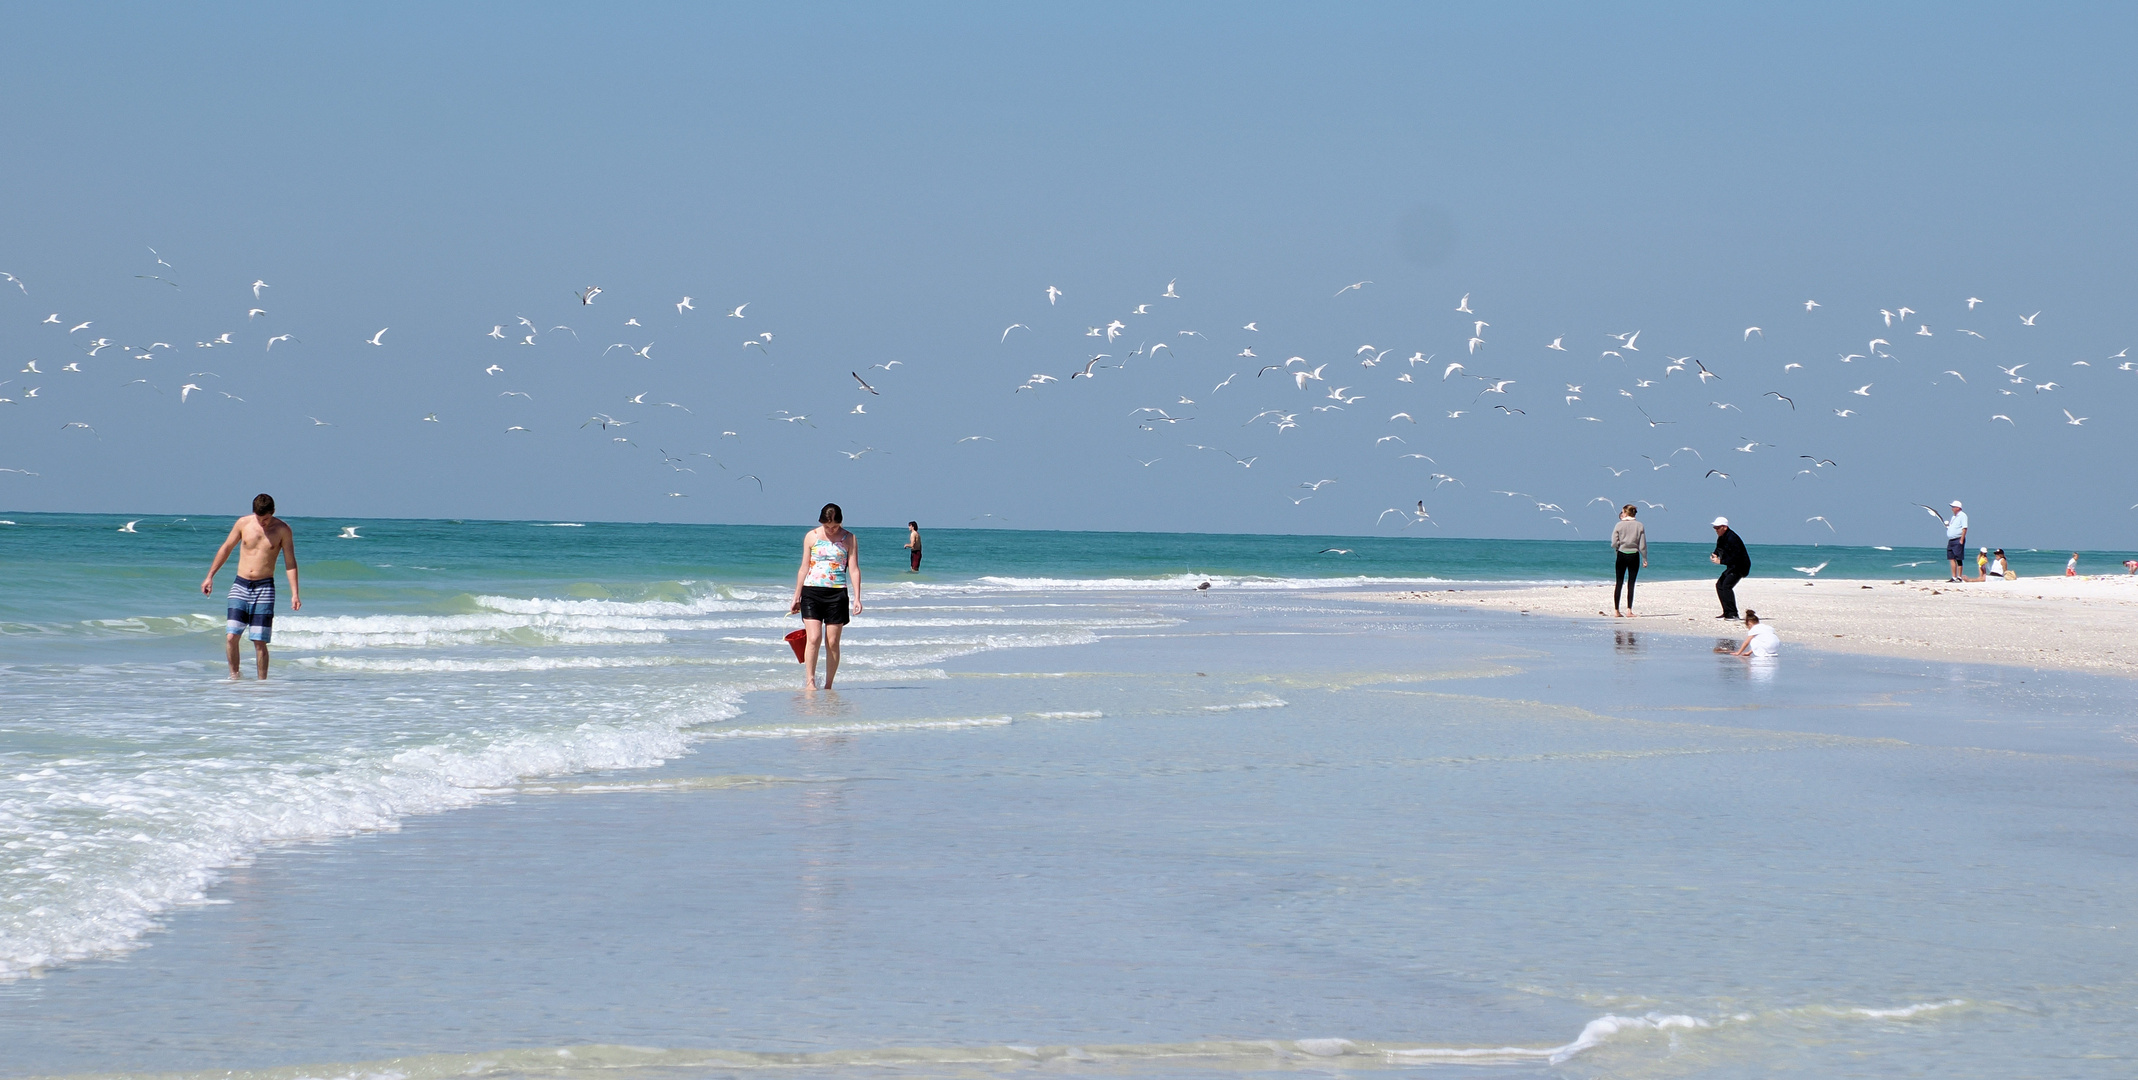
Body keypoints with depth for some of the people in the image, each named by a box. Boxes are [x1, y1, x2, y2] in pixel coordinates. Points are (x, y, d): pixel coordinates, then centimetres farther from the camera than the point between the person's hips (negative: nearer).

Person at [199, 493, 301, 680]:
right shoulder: (243, 523, 2)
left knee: (259, 641, -5)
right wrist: (210, 576, 15)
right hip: (240, 586, 2)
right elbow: (225, 549, 14)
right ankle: (234, 675, 8)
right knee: (232, 636, -8)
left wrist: (294, 594, -8)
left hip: (264, 588, -2)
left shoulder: (282, 530, -3)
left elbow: (290, 562, -1)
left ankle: (262, 681, 5)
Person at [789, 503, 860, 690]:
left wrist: (857, 598, -6)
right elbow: (804, 568, 10)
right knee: (813, 639, -13)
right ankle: (810, 681, -9)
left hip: (837, 594, 0)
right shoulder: (811, 537, 5)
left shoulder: (849, 539, 4)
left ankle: (828, 686, 9)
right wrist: (796, 598, 12)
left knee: (832, 643, 1)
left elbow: (854, 569, 3)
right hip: (812, 592, 0)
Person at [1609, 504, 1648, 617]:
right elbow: (1642, 545, -2)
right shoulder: (1640, 526, -2)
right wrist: (1645, 559, 6)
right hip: (1634, 556, 0)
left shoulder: (1619, 525, -5)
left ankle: (1616, 610, 8)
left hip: (1621, 555, 0)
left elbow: (1614, 543, -7)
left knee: (1619, 583, 7)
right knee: (1631, 584, 2)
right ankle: (1629, 610, -3)